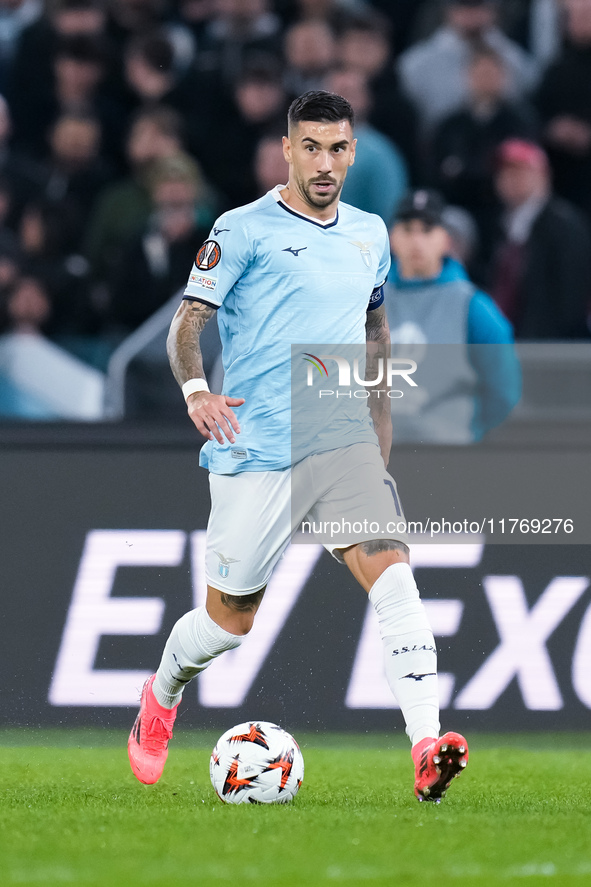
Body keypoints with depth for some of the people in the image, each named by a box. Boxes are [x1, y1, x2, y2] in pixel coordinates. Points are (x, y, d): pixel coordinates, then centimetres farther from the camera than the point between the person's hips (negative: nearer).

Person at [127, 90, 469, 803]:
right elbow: (188, 322, -9)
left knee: (390, 568, -20)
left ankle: (427, 748, -30)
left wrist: (380, 423, 26)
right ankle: (160, 697, 39)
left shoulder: (369, 234, 13)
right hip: (254, 450, -3)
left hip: (342, 440, 3)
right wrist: (195, 389, -28)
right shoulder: (245, 230, -4)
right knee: (232, 618, 6)